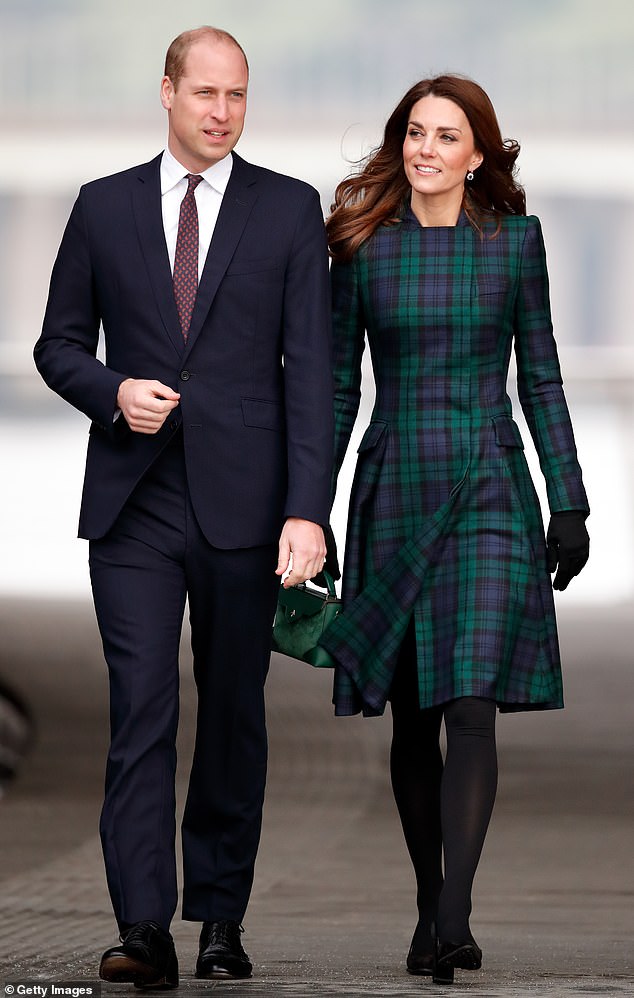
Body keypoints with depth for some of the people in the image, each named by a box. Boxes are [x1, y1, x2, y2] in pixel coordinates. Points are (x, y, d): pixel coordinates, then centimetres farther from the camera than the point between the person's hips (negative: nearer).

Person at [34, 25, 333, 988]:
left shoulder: (289, 211, 4)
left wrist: (307, 509, -12)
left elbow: (310, 368, -2)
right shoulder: (104, 207, 8)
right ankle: (144, 929, -15)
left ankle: (221, 917, 18)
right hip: (133, 502, 0)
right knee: (142, 710, -9)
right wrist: (113, 392, -9)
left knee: (234, 712, 7)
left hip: (242, 502, 0)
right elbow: (60, 344, 14)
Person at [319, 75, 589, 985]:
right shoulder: (363, 248, 4)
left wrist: (570, 503, 2)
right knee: (413, 714, 5)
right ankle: (429, 907, 17)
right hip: (395, 491, 1)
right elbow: (336, 387, 8)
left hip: (489, 493, -1)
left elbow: (541, 380, 7)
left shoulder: (514, 242, 3)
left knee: (472, 703, -14)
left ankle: (454, 920, -18)